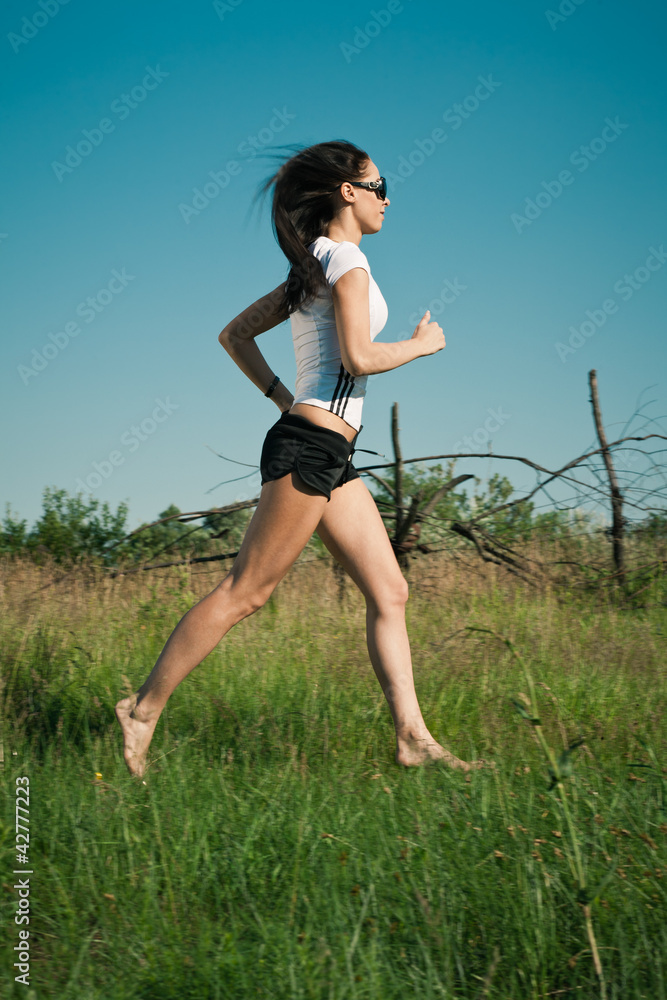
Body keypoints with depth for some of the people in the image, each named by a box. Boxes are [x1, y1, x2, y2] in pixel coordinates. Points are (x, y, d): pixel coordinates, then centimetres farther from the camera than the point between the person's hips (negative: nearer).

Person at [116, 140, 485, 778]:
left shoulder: (311, 268, 20)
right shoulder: (345, 258, -7)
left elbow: (234, 334, 23)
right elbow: (358, 355, -18)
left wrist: (282, 399, 19)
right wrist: (422, 344, -2)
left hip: (330, 457, 10)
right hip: (313, 445, -10)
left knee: (390, 593, 5)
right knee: (245, 591, -6)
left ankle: (414, 738, 5)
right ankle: (145, 708, 1)